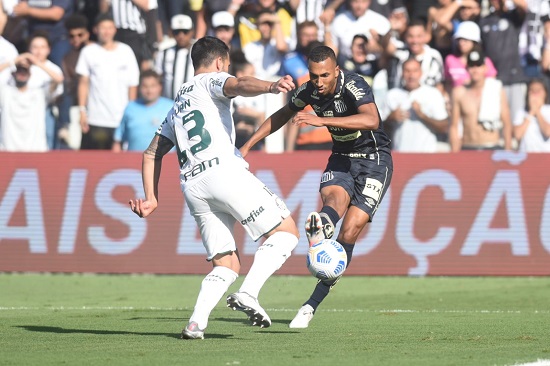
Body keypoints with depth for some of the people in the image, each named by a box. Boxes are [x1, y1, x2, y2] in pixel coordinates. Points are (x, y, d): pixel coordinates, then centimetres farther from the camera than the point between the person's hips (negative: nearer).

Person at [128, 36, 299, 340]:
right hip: (224, 170, -7)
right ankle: (248, 294, -19)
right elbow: (239, 85, -13)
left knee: (226, 265, 10)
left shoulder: (177, 105, 33)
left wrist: (151, 198, 30)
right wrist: (271, 86, -31)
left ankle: (196, 323, -13)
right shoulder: (213, 81, 12)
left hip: (192, 186, 7)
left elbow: (152, 154, 31)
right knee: (286, 231, -1)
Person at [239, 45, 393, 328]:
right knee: (334, 196, -32)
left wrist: (322, 120, -51)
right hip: (341, 158, 5)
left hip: (375, 159, -5)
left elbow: (372, 120, -45)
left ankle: (313, 303, -12)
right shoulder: (309, 91, -6)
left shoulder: (354, 86, -25)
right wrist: (248, 145, 11)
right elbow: (282, 115, 15)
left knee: (349, 232, -14)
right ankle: (322, 226, -67)